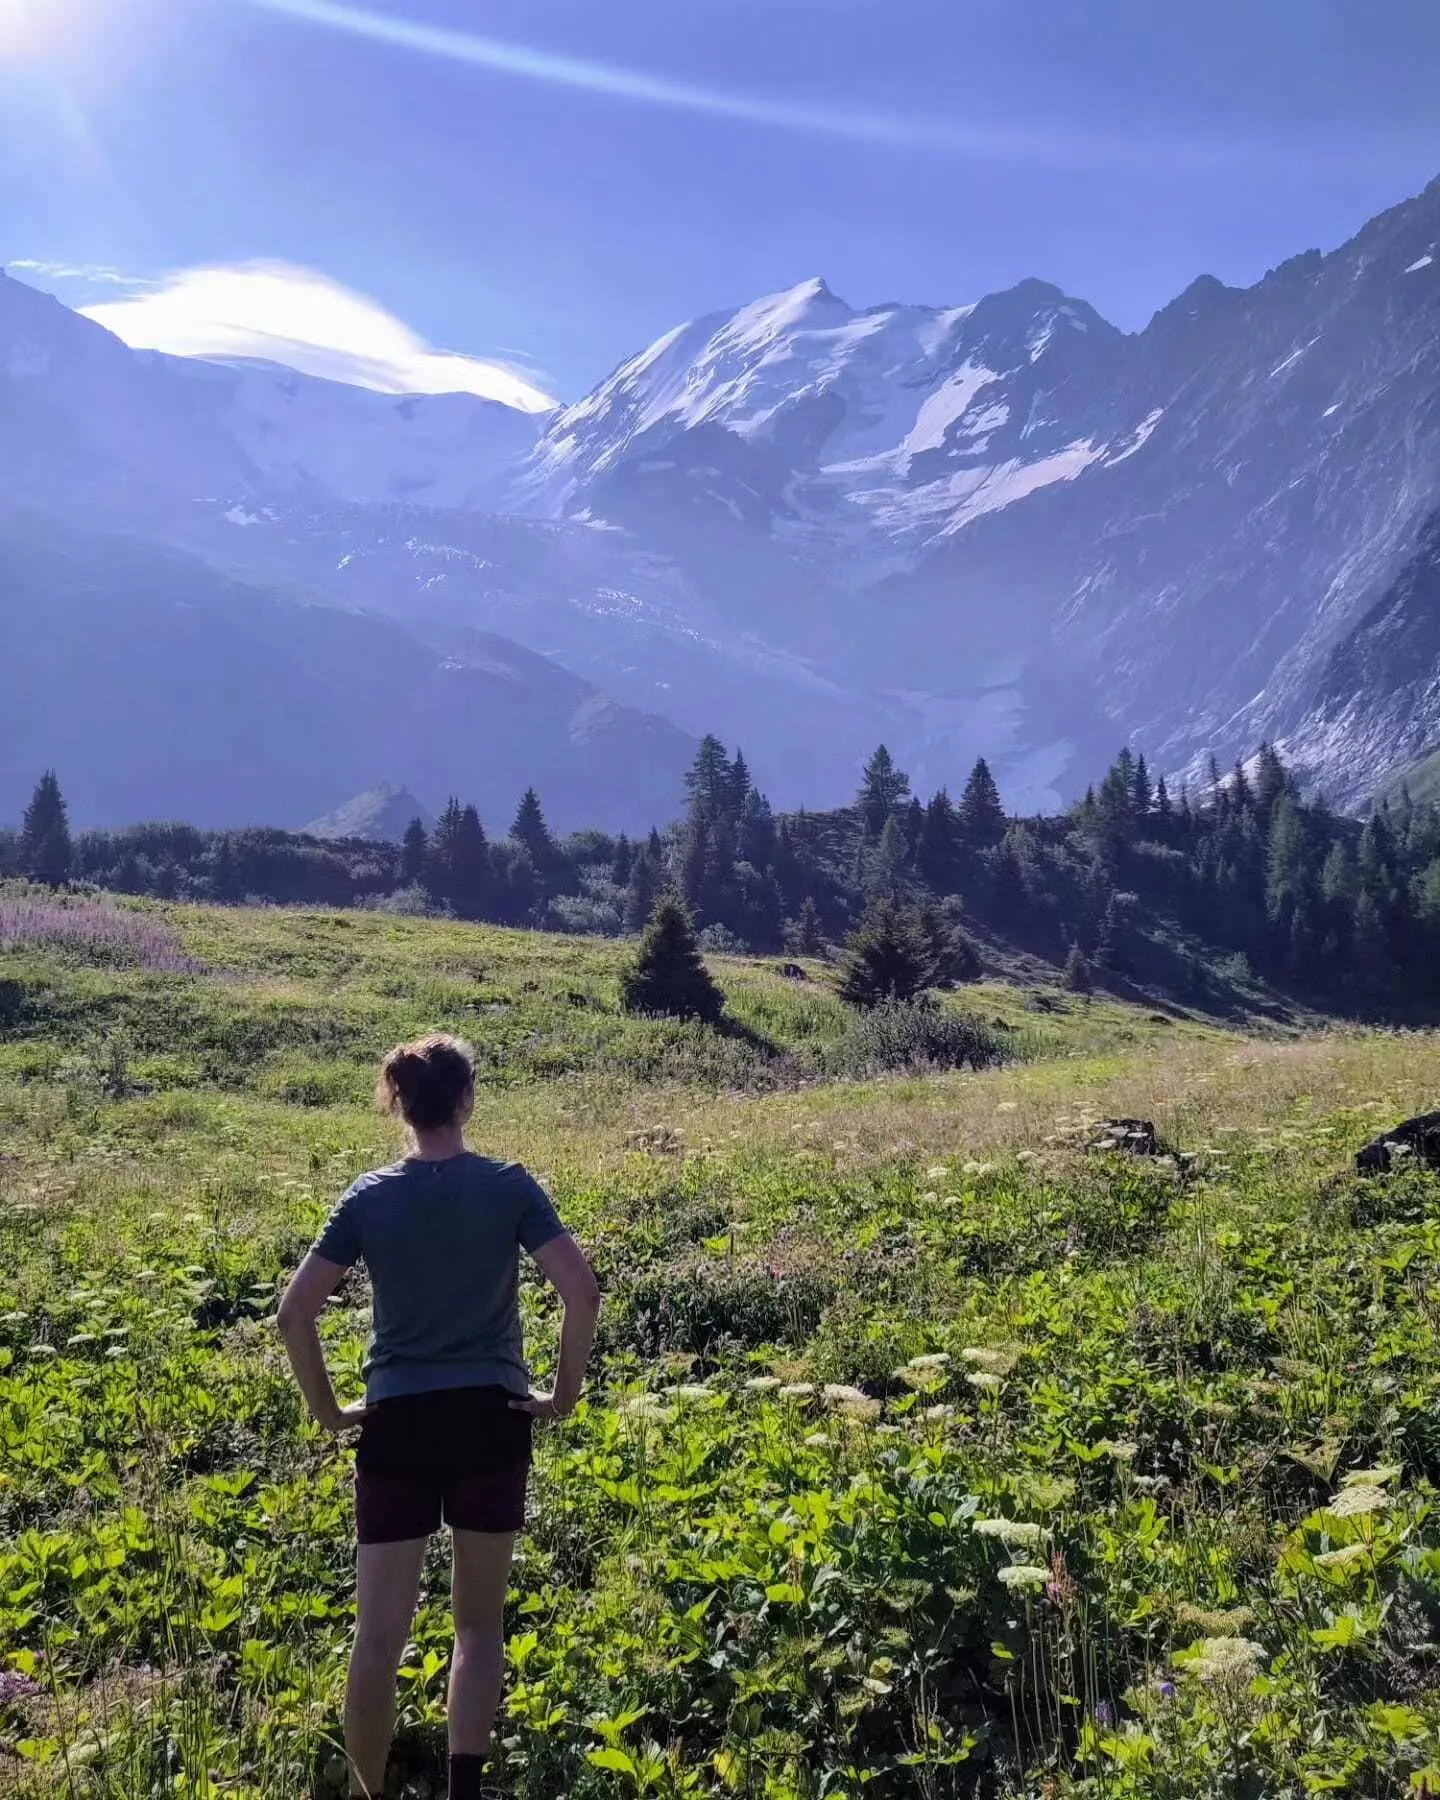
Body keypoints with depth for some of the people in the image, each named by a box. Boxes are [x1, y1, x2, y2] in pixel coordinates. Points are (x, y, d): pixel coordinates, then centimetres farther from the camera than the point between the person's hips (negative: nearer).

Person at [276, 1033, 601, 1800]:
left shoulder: (368, 1196, -3)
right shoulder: (509, 1186, -6)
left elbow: (294, 1312, -6)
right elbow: (581, 1291, -13)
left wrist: (327, 1408, 6)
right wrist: (564, 1395, -2)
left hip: (396, 1423, 0)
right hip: (491, 1419, 0)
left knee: (378, 1637, 8)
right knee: (479, 1623, 15)